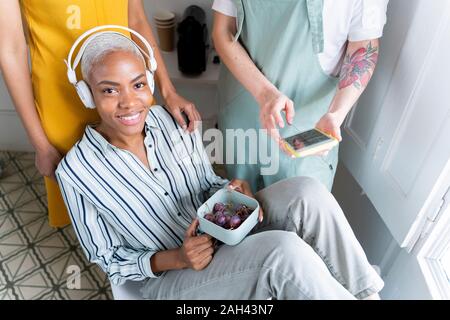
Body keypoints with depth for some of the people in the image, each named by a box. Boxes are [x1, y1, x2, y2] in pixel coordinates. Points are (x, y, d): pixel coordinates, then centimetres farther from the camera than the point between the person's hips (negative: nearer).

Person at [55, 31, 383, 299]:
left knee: (306, 192, -22)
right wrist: (174, 258, -21)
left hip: (223, 235, 4)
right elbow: (108, 260, -5)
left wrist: (235, 191, -16)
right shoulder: (77, 171, -14)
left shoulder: (175, 118, -7)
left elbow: (209, 185, 7)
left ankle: (363, 291, -2)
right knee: (286, 252, -31)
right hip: (169, 276, -3)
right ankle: (353, 294, -1)